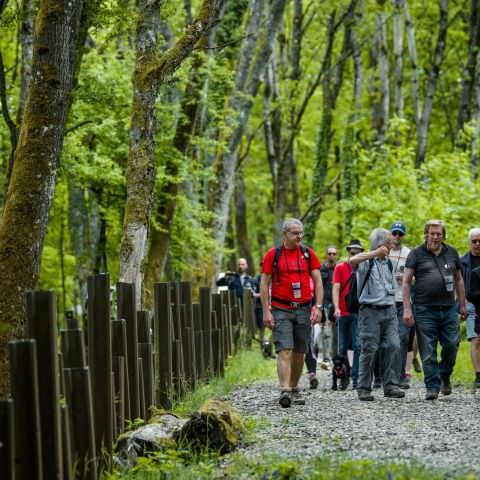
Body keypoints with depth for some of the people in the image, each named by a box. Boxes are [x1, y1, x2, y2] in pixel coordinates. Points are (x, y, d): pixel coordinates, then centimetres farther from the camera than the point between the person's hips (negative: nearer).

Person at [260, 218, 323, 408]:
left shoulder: (308, 254, 7)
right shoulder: (272, 255, 0)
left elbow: (318, 281, 7)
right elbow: (264, 284, 1)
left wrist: (318, 306, -3)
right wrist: (266, 311, -6)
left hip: (303, 310, 3)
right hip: (281, 310, -3)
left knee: (299, 353, 8)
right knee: (284, 350, -14)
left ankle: (294, 389, 21)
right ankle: (285, 391, -23)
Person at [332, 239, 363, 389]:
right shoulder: (340, 267, 6)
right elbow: (336, 288, -1)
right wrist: (336, 308, -15)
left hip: (358, 313, -1)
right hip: (342, 313, 1)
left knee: (358, 346, -10)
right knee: (342, 347, 7)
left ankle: (356, 379, -10)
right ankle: (345, 374, 21)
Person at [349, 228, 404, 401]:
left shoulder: (387, 262, 18)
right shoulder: (366, 260, -3)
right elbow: (352, 261, -28)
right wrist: (374, 253, -31)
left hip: (389, 310, 6)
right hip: (370, 310, -6)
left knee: (393, 346, -5)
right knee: (369, 349, -5)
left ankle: (390, 386, 0)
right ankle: (364, 388, 2)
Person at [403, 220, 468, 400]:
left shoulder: (451, 253, 13)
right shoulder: (416, 254, 2)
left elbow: (458, 280, 20)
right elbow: (406, 282, -1)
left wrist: (462, 305, 16)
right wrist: (407, 309, -9)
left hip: (449, 309, 3)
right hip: (425, 311, -3)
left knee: (452, 346, -1)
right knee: (428, 353, -2)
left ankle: (445, 376, 25)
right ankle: (433, 387, 6)